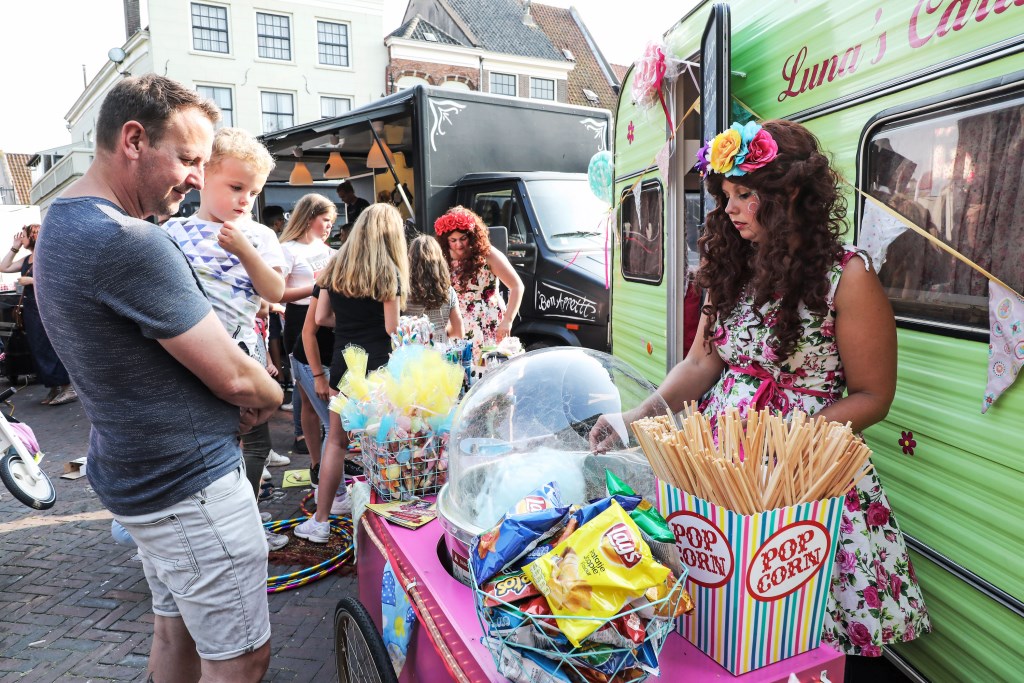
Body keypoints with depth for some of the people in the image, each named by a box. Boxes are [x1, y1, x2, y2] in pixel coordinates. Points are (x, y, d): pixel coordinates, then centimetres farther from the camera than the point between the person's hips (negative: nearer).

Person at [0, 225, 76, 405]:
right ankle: (54, 388, 14)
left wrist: (31, 280, -18)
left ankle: (70, 388, -6)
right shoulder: (26, 259, 14)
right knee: (37, 350, 9)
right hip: (30, 309, 9)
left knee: (51, 348, -9)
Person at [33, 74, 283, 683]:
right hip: (190, 484, -10)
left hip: (133, 471, 10)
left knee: (176, 631, 23)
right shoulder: (129, 242, -25)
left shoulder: (61, 224, 8)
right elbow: (236, 378, -21)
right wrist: (270, 395, 2)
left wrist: (238, 397, 5)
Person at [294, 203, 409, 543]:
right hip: (377, 363, -4)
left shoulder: (335, 267, 5)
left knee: (336, 439, 11)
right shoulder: (388, 272, -8)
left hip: (343, 360, 4)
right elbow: (392, 327, -10)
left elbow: (322, 317, 6)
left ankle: (321, 521, 15)